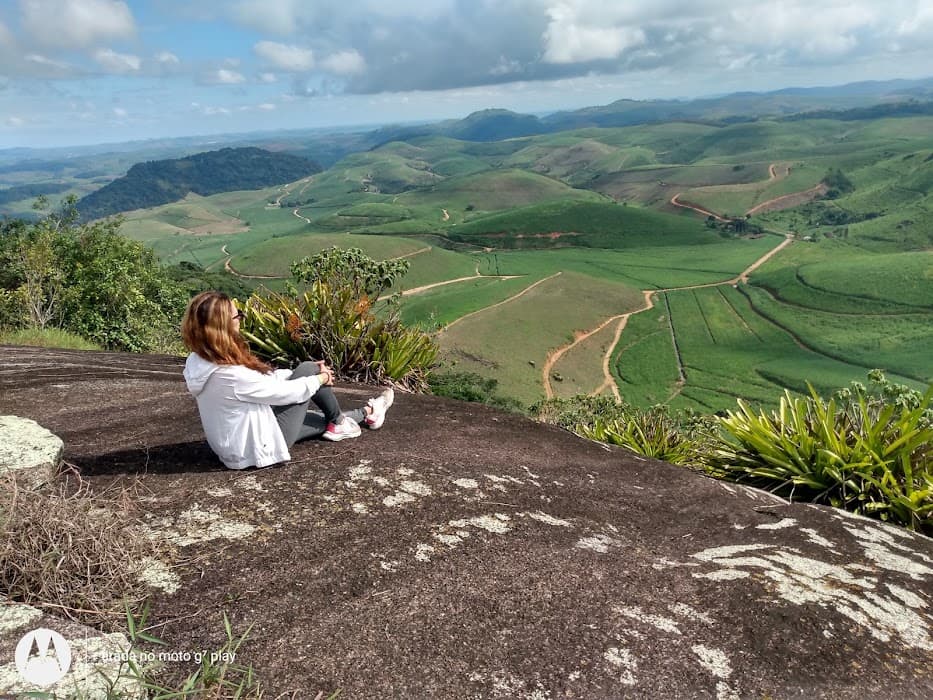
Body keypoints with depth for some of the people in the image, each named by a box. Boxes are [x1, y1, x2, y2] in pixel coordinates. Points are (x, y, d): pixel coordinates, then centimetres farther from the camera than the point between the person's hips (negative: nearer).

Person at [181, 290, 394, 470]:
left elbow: (261, 377, 7)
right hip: (259, 447, -8)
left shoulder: (199, 361, -3)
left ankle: (366, 414, 44)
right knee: (308, 369, -4)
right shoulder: (230, 375, -32)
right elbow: (284, 392, -21)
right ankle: (338, 423, 17)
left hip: (235, 445, 9)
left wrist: (300, 374, 7)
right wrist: (320, 378, -3)